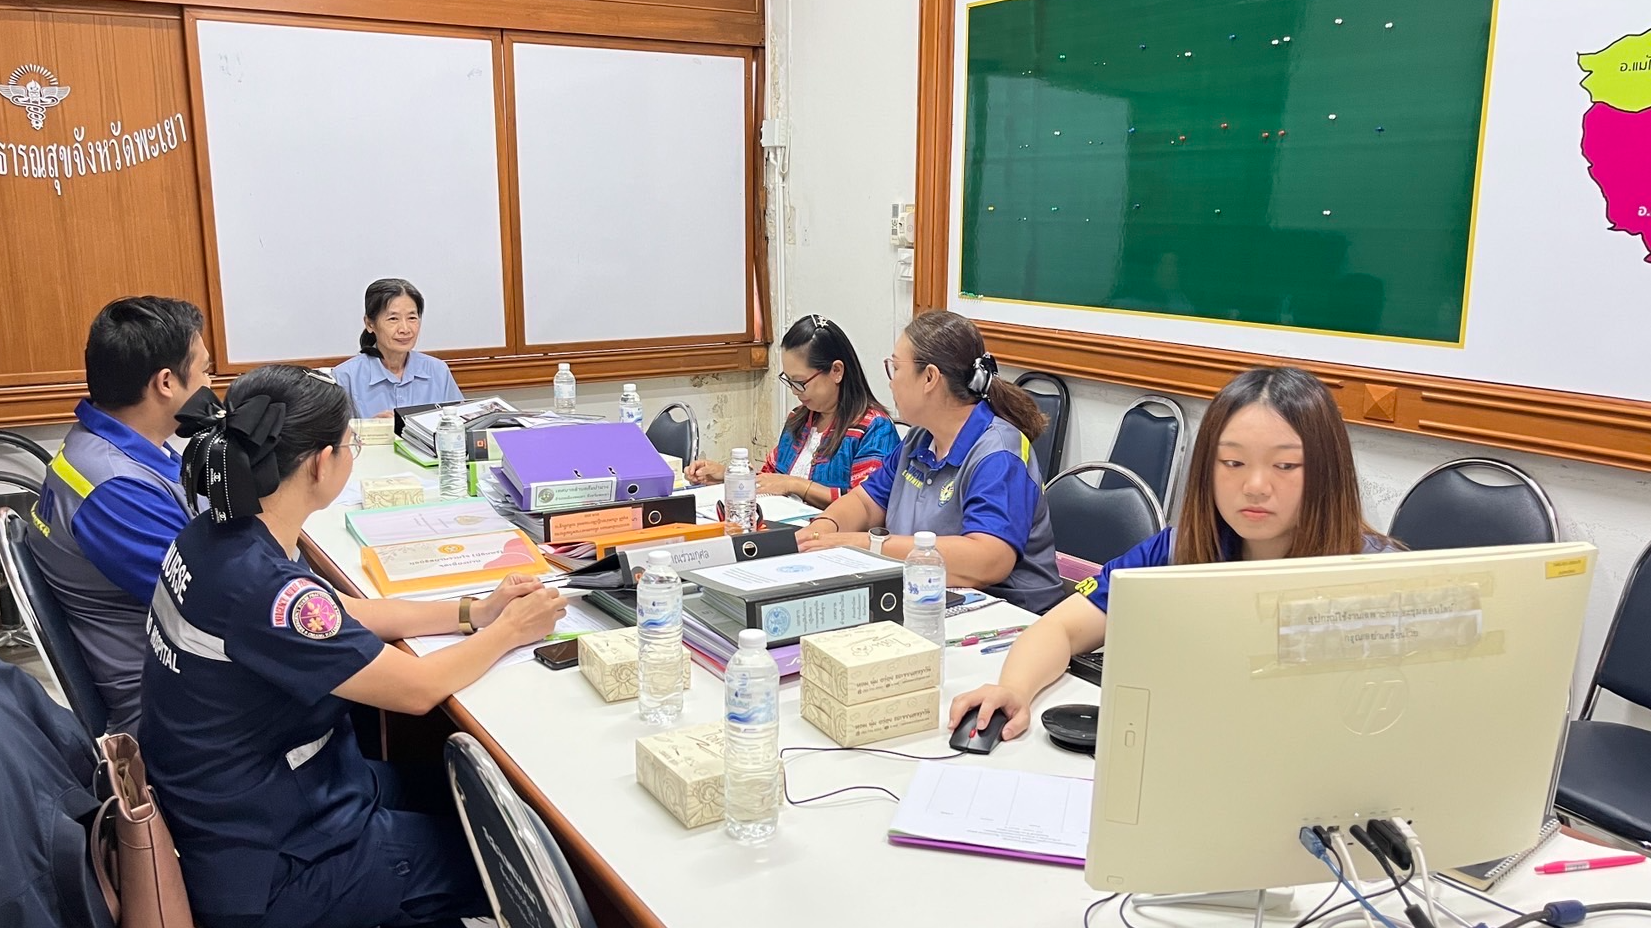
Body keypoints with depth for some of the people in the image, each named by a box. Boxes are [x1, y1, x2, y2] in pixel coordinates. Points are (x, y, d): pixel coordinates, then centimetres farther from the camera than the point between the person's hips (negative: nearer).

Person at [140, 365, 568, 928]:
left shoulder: (215, 538, -5)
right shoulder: (262, 586, -33)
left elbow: (342, 616, 8)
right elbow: (418, 689, -22)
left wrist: (473, 612, 2)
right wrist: (509, 631, -6)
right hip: (265, 873, -8)